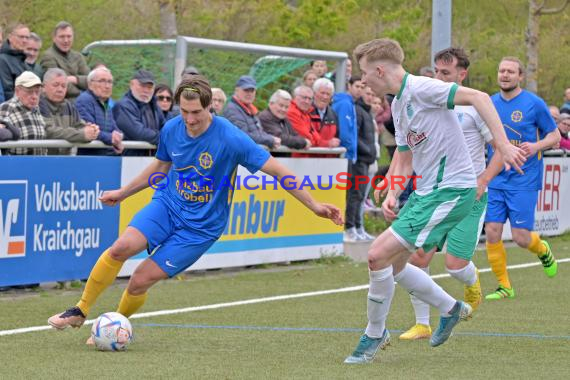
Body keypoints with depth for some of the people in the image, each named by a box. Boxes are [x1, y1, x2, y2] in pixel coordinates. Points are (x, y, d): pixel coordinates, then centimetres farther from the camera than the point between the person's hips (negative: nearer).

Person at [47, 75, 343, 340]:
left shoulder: (230, 138, -20)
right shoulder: (171, 129, -4)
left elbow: (277, 170, -17)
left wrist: (314, 205, -19)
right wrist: (122, 193, 25)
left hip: (202, 226, -4)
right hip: (168, 204, 4)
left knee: (140, 281, -11)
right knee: (122, 247, -24)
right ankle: (81, 311, -6)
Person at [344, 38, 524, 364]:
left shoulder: (421, 88, -16)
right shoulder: (398, 104, 14)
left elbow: (478, 97, -24)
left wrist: (504, 145, -30)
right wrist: (392, 195, 7)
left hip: (451, 190, -10)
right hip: (425, 190, 10)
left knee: (379, 254, -15)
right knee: (392, 265, 15)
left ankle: (375, 335, 3)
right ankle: (450, 309, 34)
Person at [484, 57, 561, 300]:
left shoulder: (534, 104, -5)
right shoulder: (490, 104, 7)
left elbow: (555, 135, 1)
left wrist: (536, 146, -18)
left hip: (524, 180, -4)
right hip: (496, 179, 4)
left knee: (521, 237, -7)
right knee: (492, 233, -5)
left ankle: (543, 250, 29)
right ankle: (504, 287, 8)